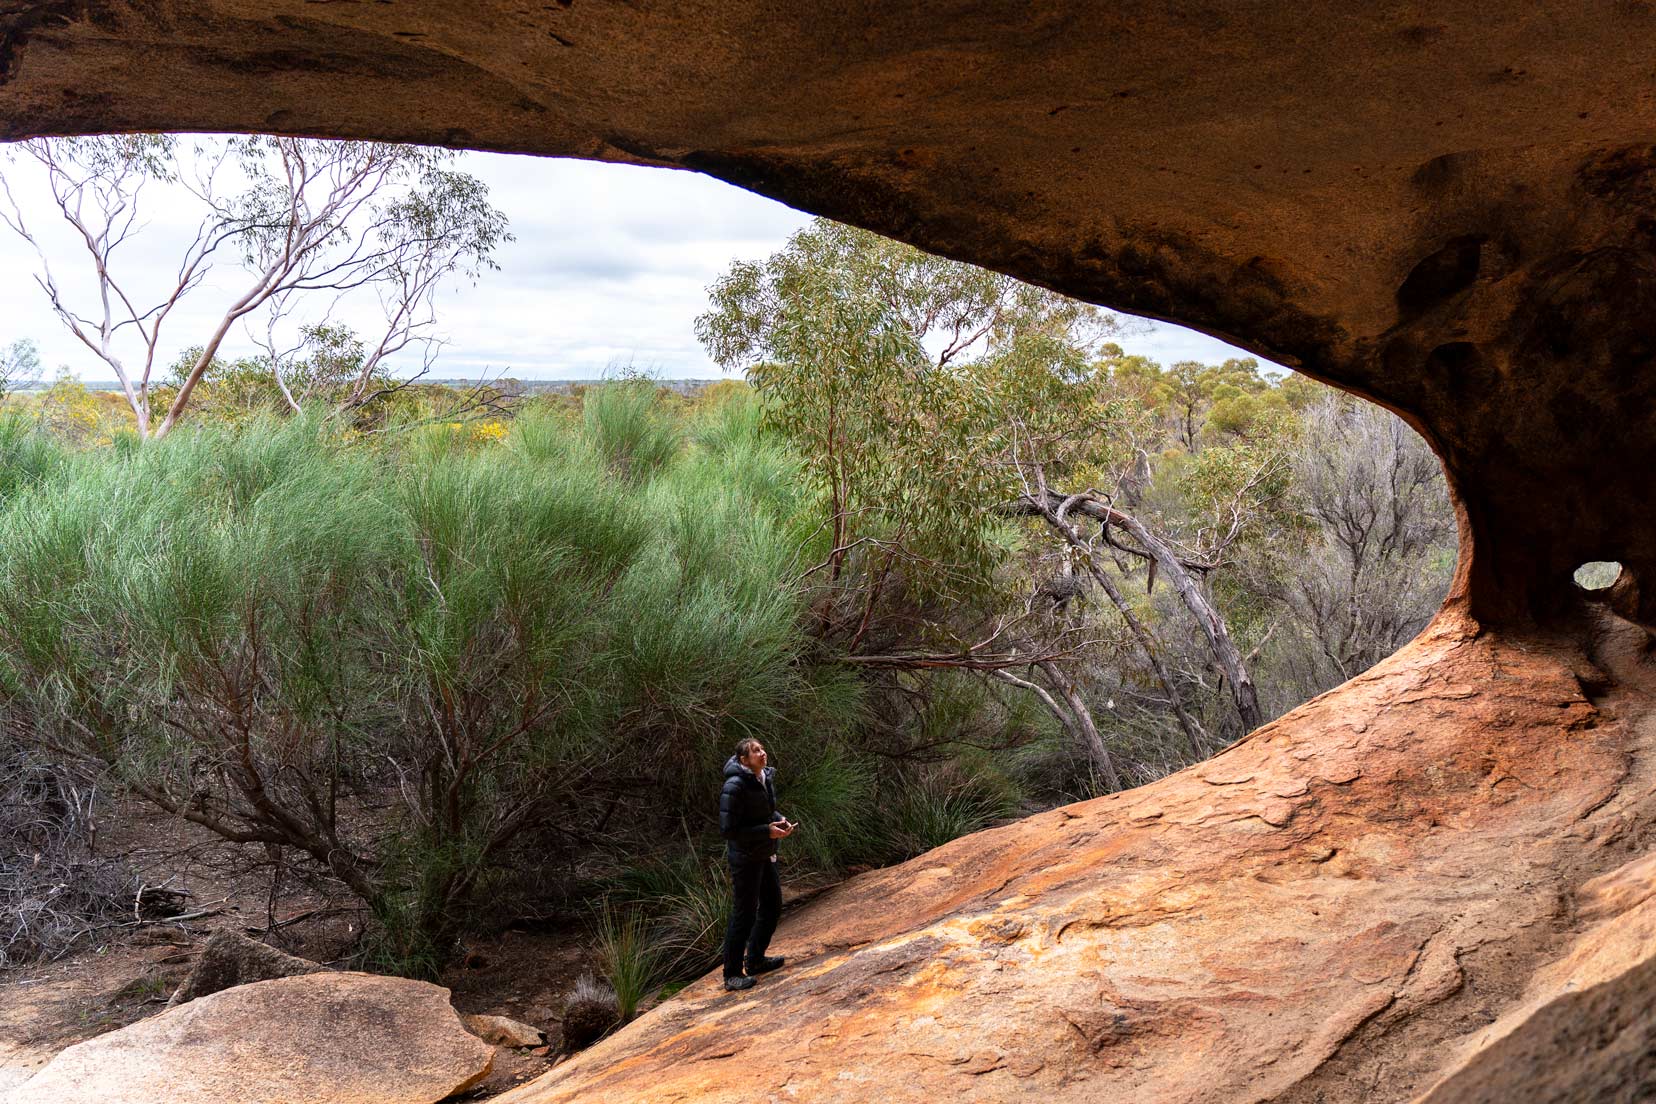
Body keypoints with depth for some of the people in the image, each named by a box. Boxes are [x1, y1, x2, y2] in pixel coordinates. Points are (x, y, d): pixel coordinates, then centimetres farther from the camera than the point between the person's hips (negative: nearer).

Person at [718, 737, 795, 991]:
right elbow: (728, 830, -24)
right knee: (744, 914, -1)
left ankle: (755, 960, 37)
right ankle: (732, 975, 14)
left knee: (772, 906, 19)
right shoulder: (735, 787, -24)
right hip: (745, 858, -9)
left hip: (764, 856, 9)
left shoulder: (766, 778, 1)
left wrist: (781, 821, -2)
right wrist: (767, 831, -25)